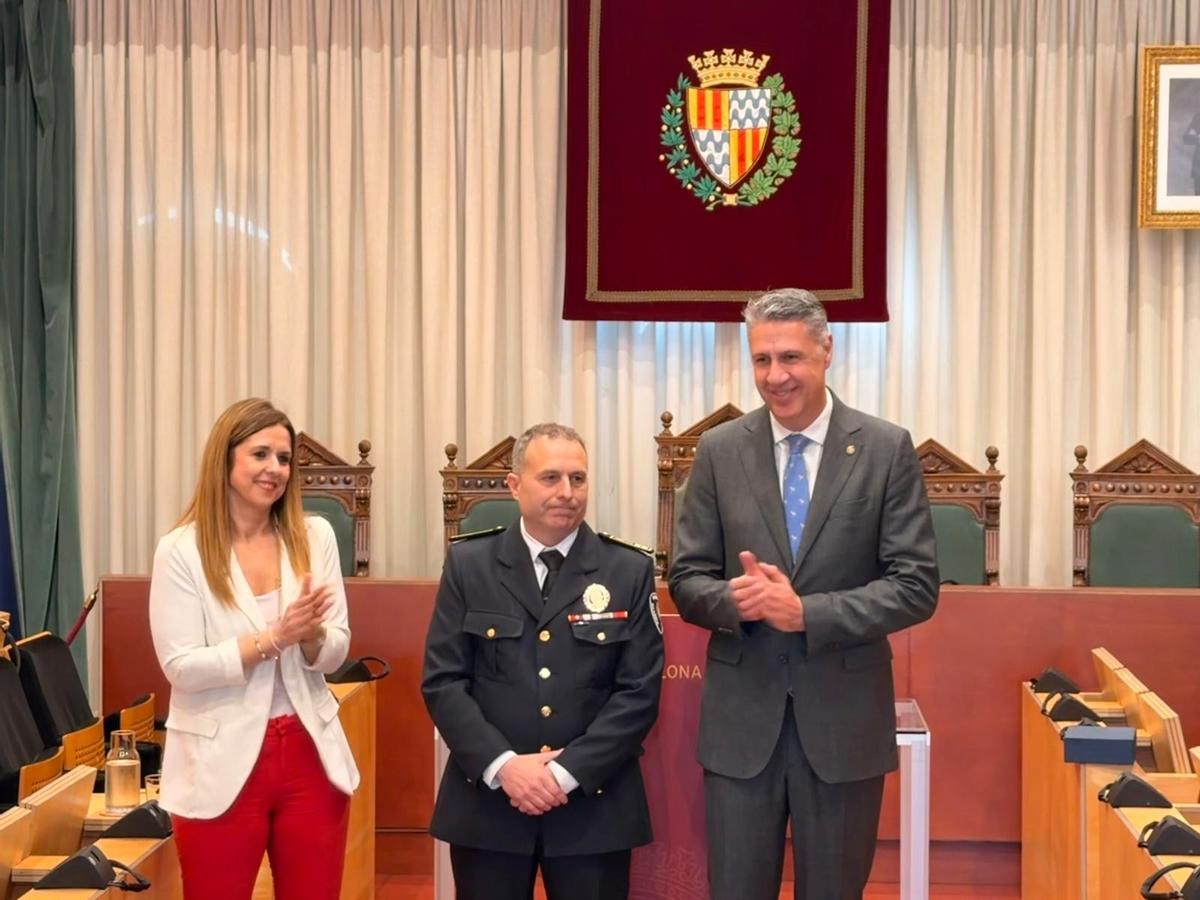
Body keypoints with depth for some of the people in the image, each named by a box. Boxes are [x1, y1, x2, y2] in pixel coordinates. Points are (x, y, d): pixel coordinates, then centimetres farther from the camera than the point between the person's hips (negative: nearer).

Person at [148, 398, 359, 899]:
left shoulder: (314, 537, 3)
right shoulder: (182, 551, -7)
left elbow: (335, 654, 3)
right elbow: (182, 667, -12)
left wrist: (310, 634, -20)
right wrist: (274, 637, -21)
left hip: (310, 753, 3)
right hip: (222, 764, -3)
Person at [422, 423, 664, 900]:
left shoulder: (630, 570, 0)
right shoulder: (468, 564, 2)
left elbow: (640, 691, -4)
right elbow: (442, 681, -2)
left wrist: (567, 770, -13)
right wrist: (503, 764, -14)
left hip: (594, 804, 0)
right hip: (487, 800, 0)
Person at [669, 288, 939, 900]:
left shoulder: (887, 449, -3)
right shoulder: (719, 450, 2)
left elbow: (917, 586, -7)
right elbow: (687, 580, 3)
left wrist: (806, 612, -18)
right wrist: (734, 598, -19)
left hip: (845, 718, -1)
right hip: (740, 718, 1)